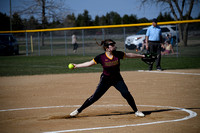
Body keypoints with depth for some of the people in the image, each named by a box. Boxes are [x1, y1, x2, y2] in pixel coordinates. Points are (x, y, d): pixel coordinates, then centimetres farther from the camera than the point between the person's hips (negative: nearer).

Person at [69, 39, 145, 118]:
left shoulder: (118, 54, -9)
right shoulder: (101, 57, -14)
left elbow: (129, 55, 4)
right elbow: (90, 63, -5)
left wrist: (141, 56, 11)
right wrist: (76, 66, -7)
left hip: (117, 79, 2)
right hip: (105, 80, -2)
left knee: (126, 94, -12)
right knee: (95, 96, -4)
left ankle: (136, 111, 6)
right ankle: (78, 110, 8)